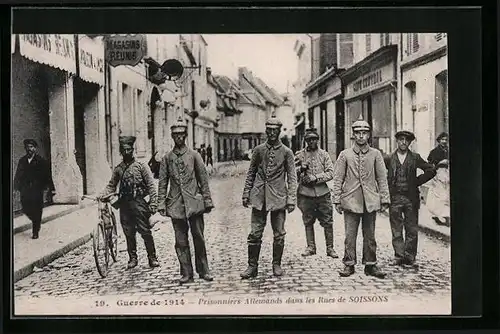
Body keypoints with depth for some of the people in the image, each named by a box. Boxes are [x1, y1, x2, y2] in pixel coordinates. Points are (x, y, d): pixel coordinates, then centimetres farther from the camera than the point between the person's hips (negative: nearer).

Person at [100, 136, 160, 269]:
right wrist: (103, 194, -7)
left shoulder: (141, 166, -1)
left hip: (138, 202, -3)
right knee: (129, 233, 8)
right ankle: (132, 258, 21)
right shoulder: (118, 168, 10)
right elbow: (111, 186, 12)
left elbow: (151, 186, -4)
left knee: (145, 232, -2)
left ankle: (152, 258, 10)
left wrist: (153, 204, -10)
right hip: (124, 203, 4)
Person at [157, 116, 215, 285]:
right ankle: (186, 274, 13)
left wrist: (207, 200, 0)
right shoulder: (167, 158, 8)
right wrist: (161, 204, 1)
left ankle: (203, 271, 16)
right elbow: (162, 183, 8)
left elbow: (203, 179, 5)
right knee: (181, 241, 4)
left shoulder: (194, 155, 5)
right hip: (176, 204, 1)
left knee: (199, 238, 3)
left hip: (194, 203, -1)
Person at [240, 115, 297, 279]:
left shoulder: (286, 152, 2)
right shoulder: (258, 150, 7)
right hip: (259, 197, 1)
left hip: (278, 198, -1)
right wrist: (246, 194, 7)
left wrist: (291, 199, -6)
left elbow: (292, 177, 0)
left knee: (279, 234, 5)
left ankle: (276, 264, 20)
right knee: (255, 233, 2)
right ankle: (252, 266, 12)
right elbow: (251, 173, 11)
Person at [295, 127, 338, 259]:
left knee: (328, 222, 2)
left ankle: (330, 248, 12)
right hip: (306, 194, 0)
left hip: (322, 193, 0)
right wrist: (301, 169, -12)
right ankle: (310, 247, 19)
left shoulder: (324, 154, 6)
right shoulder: (299, 155, 6)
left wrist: (316, 178, -15)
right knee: (308, 222, 8)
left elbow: (330, 173, -2)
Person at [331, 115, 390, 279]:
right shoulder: (345, 155, 2)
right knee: (350, 235, 2)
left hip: (371, 202, 1)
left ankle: (370, 265, 19)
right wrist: (337, 200, -2)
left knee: (370, 235, 9)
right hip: (350, 202, -1)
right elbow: (338, 179, 3)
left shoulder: (375, 154, 5)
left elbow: (382, 178, 6)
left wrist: (384, 200, 2)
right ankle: (349, 264, 12)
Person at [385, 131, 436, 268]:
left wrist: (417, 182, 0)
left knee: (411, 230, 3)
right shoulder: (389, 159, 4)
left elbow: (431, 170, 6)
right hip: (394, 198, 0)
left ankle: (409, 257, 12)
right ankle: (399, 256, 12)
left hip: (411, 198, 0)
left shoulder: (415, 158, 6)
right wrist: (388, 187, 2)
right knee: (396, 230, 3)